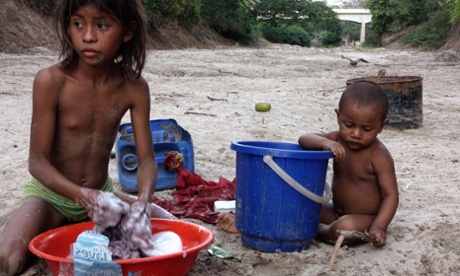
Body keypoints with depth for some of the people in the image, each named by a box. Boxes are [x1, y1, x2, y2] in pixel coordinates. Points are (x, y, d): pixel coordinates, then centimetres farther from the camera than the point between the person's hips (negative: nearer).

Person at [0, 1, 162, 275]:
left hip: (101, 193, 4)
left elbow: (146, 158, -11)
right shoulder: (51, 81, -21)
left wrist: (143, 200, -31)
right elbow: (38, 161, -19)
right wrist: (82, 195, -35)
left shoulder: (134, 88, -11)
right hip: (51, 194, -4)